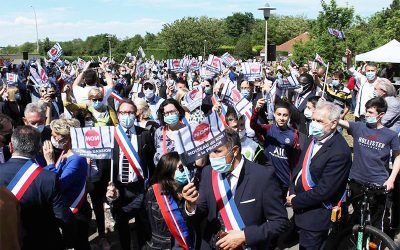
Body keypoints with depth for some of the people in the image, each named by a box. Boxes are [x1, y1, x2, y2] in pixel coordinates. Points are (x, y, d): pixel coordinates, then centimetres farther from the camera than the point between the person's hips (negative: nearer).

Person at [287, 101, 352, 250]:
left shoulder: (340, 152, -25)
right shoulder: (314, 138, 1)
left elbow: (324, 190, -24)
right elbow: (300, 166, 10)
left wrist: (295, 201, -13)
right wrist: (292, 192, -2)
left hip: (315, 215, -7)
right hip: (300, 209, 7)